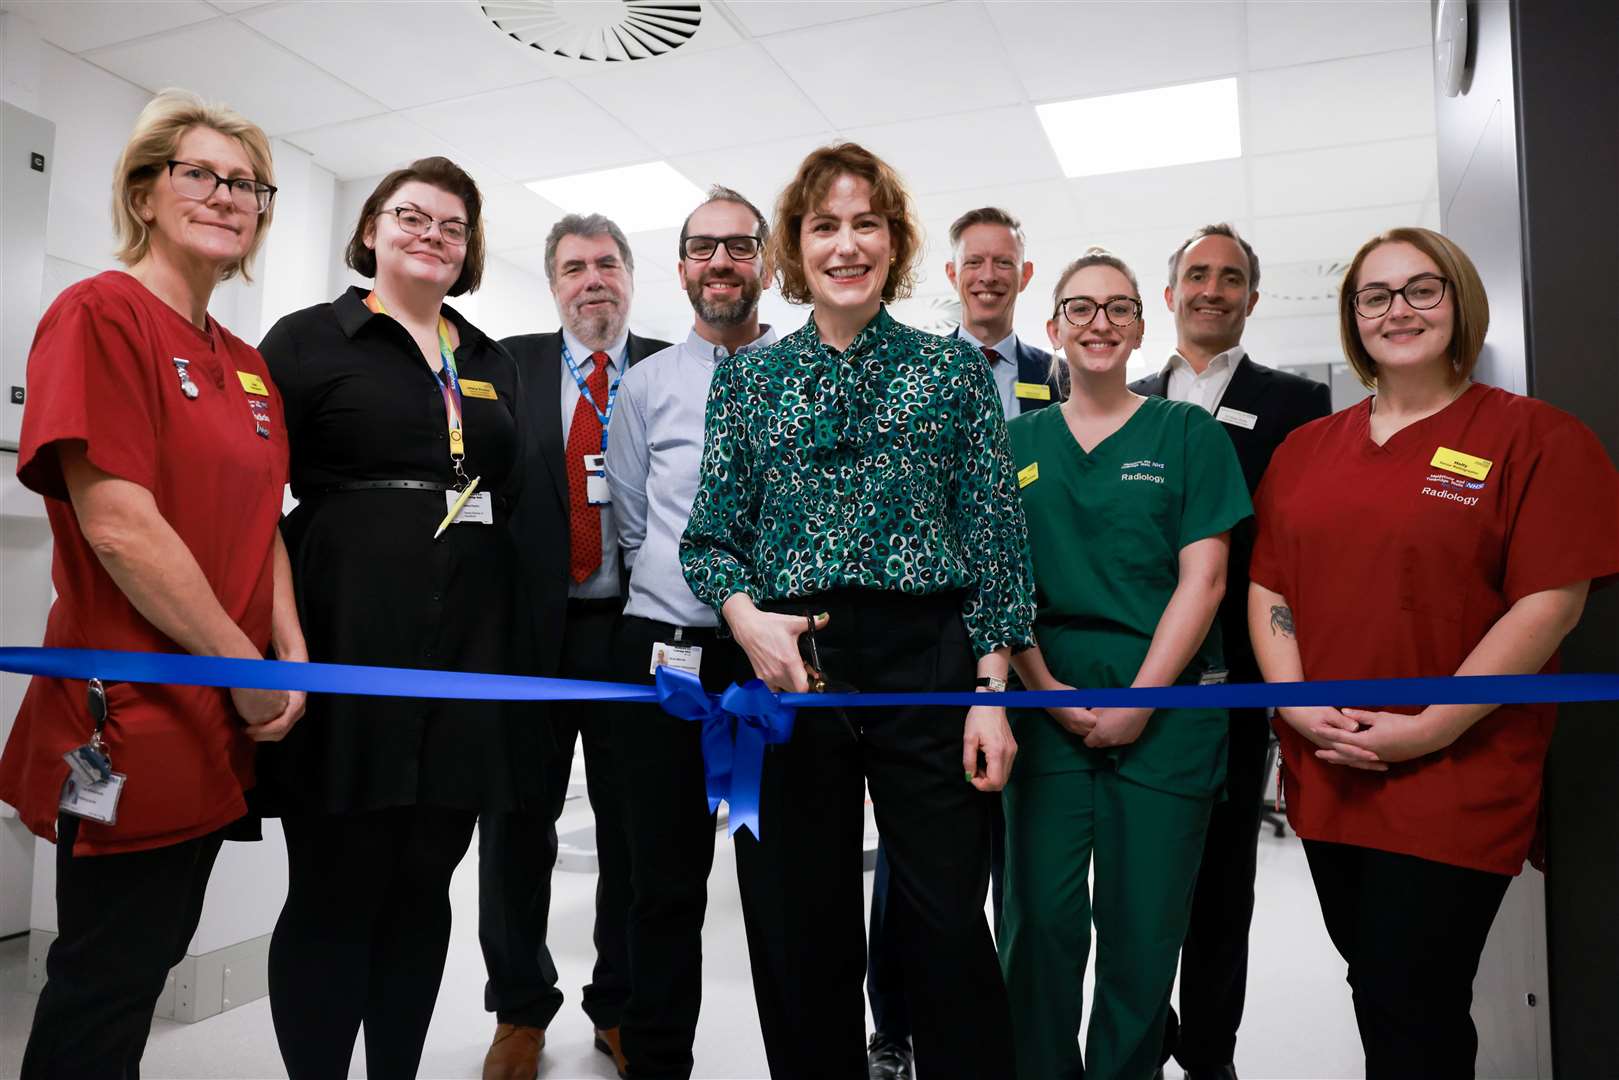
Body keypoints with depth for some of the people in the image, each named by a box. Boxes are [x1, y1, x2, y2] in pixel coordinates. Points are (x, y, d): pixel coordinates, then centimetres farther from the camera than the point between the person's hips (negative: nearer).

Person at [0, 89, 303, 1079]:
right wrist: (252, 672, -14)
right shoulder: (100, 313, -11)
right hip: (130, 722, -7)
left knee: (157, 952, 19)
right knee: (107, 983, 6)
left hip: (222, 727, 8)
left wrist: (293, 657, -1)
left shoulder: (248, 365, 13)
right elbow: (118, 525, -19)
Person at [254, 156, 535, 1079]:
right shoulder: (309, 339, 4)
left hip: (469, 642, 4)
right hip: (348, 639, -4)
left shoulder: (494, 364, 17)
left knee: (425, 882, 11)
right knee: (336, 887, 3)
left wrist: (512, 635, 9)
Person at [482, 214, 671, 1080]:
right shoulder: (510, 364, 7)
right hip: (529, 624, 1)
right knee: (517, 823, 11)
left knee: (635, 828, 10)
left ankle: (623, 1009, 30)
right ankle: (520, 1011, 31)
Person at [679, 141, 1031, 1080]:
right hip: (787, 667, 2)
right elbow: (711, 537, 9)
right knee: (801, 928, 10)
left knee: (949, 924, 3)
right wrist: (745, 616, -12)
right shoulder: (747, 378, 10)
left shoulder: (956, 369, 6)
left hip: (929, 662, -1)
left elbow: (997, 539, 2)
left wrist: (992, 689, -5)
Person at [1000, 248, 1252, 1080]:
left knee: (1143, 927, 7)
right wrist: (1047, 690, -6)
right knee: (1040, 915, 2)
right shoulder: (1016, 443, 9)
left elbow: (1202, 580, -3)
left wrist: (1137, 703, -10)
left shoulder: (1188, 434, 4)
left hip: (1163, 710, -1)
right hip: (1044, 704, 1)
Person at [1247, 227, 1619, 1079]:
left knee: (1410, 1007, 0)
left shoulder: (1534, 435, -4)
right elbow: (1268, 587, 8)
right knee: (1375, 984, 18)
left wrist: (1435, 727, -17)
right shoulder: (1305, 449, 10)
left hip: (1457, 780, -4)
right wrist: (1296, 704, -6)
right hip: (1325, 776, 5)